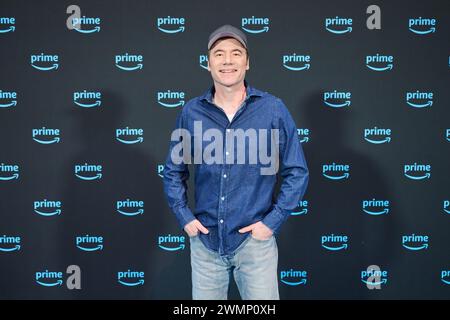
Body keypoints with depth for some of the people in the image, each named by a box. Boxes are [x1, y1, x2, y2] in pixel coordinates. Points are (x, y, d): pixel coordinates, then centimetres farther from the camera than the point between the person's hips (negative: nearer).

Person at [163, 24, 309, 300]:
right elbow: (173, 171, 11)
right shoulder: (191, 111, 0)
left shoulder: (274, 109, -5)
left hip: (255, 240, -2)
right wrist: (184, 216, 1)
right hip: (204, 239, 2)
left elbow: (297, 172, -2)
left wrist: (272, 221, -7)